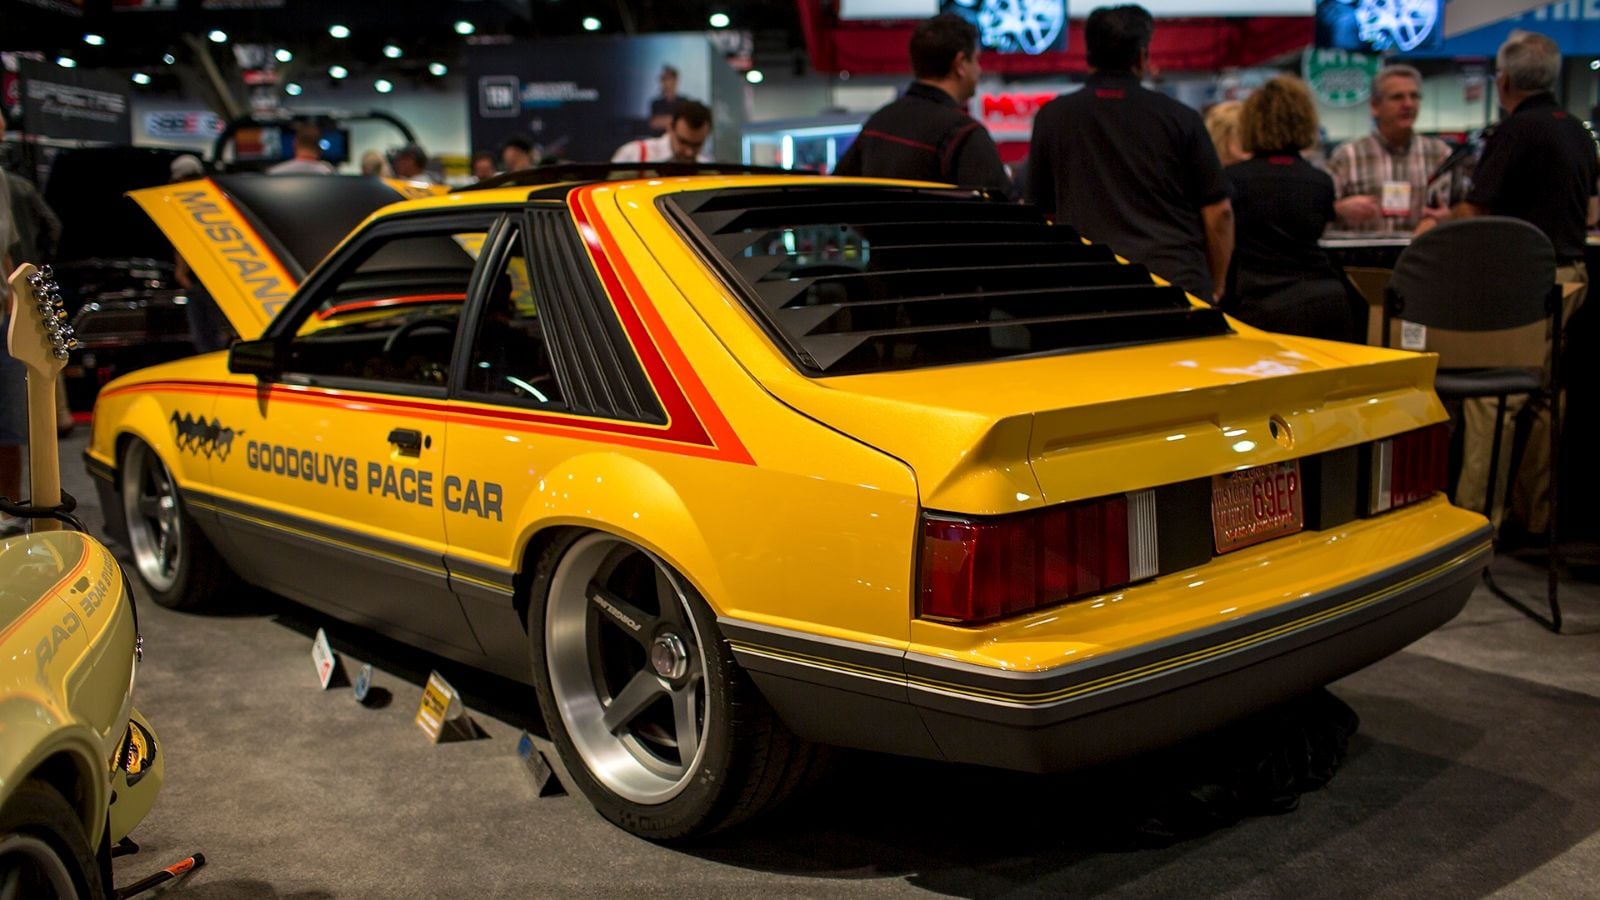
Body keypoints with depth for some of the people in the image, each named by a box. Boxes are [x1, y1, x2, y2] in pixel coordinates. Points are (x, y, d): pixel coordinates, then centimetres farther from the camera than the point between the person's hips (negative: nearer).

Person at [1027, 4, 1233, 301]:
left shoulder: (1052, 117, 4)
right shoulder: (1179, 117, 2)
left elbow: (1041, 211, 12)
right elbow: (1219, 212, 2)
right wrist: (1215, 287, 15)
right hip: (1179, 278, 0)